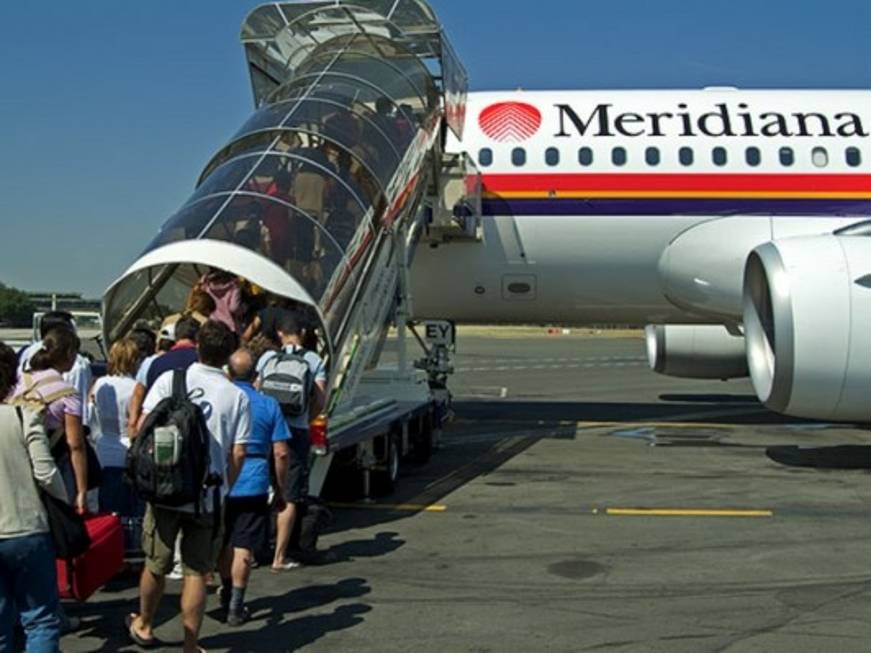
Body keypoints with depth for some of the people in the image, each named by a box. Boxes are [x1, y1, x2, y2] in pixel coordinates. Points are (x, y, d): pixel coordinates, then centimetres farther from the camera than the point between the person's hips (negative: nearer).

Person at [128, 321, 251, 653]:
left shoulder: (169, 380, -4)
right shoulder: (237, 397, -3)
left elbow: (142, 428, -6)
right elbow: (237, 454, -4)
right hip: (208, 496, -1)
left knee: (156, 564, 20)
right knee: (196, 573, 10)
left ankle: (143, 625, 42)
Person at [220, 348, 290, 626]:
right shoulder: (269, 405, -2)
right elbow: (281, 453, -4)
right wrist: (281, 489, 6)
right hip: (253, 486, -2)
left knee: (222, 542, 19)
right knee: (243, 548, 2)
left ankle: (226, 593, 34)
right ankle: (235, 606, 4)